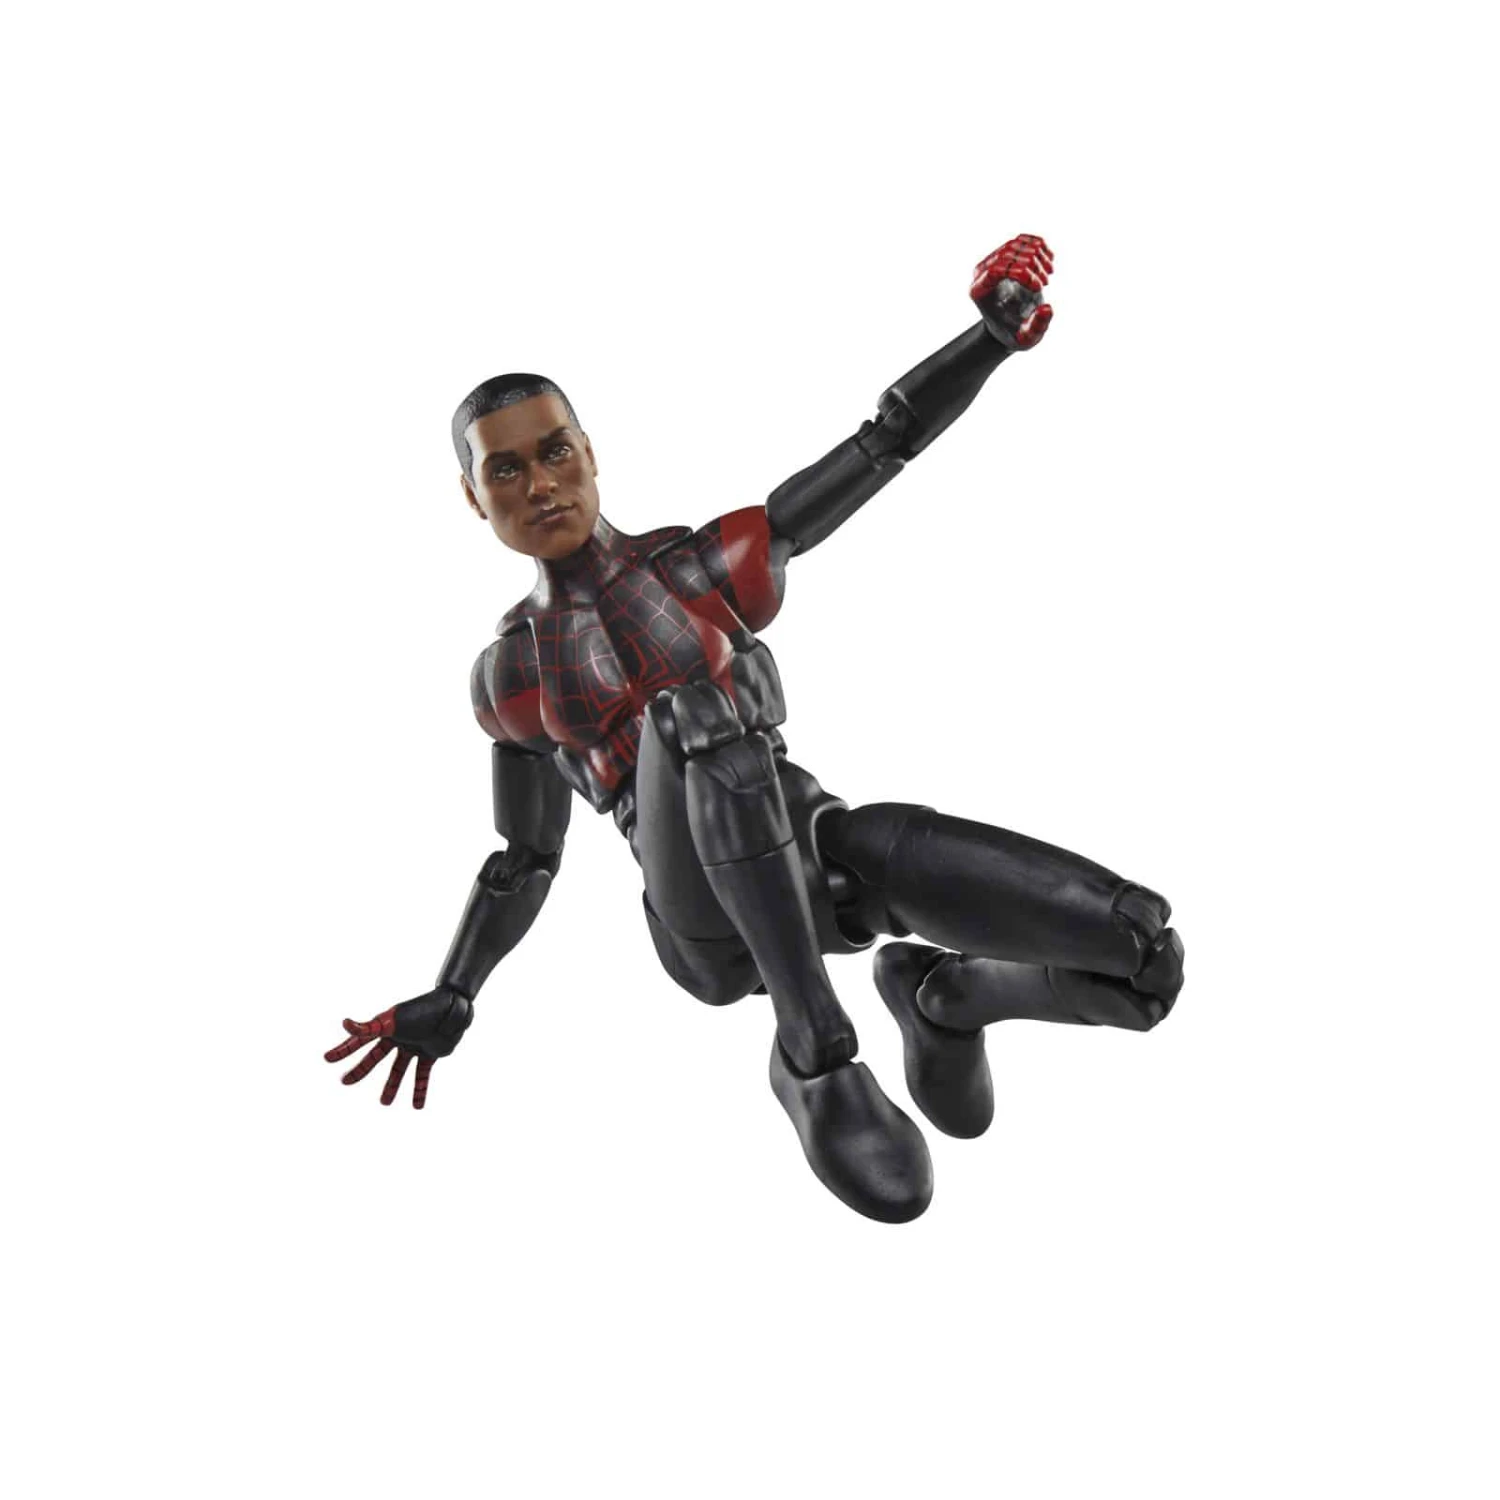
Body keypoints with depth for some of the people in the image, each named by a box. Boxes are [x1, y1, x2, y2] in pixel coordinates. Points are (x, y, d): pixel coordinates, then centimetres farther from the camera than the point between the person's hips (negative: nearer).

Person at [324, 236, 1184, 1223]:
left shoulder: (707, 566, 13)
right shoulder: (512, 675, 16)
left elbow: (887, 444, 12)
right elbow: (526, 859, 25)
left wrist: (994, 334, -1)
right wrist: (452, 1000, 12)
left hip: (819, 848, 1)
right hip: (711, 932, -1)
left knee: (1144, 959, -19)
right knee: (691, 706, -36)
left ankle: (946, 994, 14)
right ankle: (817, 1056, -29)